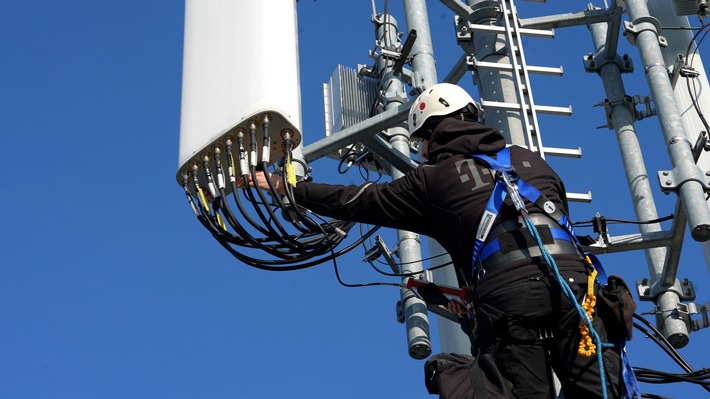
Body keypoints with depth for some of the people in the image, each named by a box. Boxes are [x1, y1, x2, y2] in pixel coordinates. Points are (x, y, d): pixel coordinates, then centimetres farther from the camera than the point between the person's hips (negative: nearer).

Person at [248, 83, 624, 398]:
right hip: (572, 281, 3)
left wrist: (288, 188, 31)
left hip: (505, 296, -3)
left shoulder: (433, 178, 15)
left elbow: (359, 202, 20)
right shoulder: (531, 160, 27)